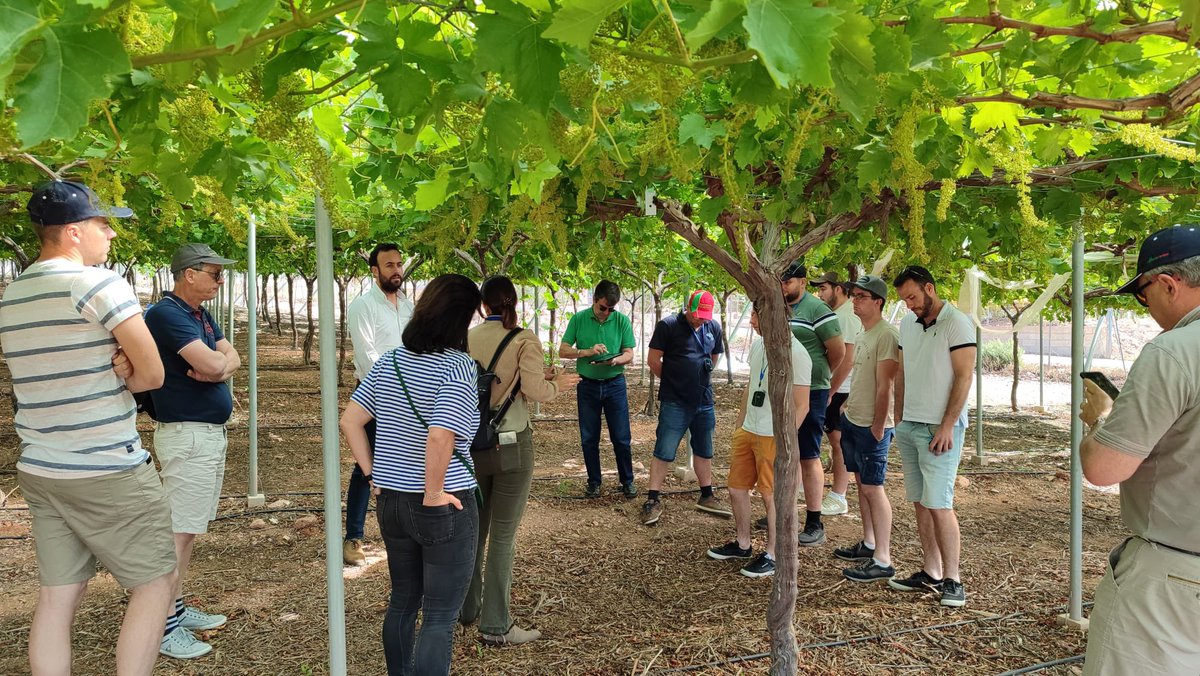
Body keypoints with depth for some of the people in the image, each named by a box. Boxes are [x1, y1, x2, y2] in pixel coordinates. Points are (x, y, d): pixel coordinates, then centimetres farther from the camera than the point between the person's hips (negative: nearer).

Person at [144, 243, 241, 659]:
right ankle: (164, 627, 0)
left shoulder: (201, 314, 14)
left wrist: (218, 365, -14)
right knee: (179, 530, -6)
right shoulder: (167, 313, -16)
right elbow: (212, 365, -25)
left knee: (190, 527, 15)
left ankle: (177, 608, 24)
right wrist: (219, 361, -2)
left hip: (212, 433, 10)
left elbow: (231, 359, 8)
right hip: (187, 435, -10)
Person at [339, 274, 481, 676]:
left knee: (402, 603, 23)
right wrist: (434, 495, -17)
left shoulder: (390, 361, 4)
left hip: (391, 502, 7)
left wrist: (373, 476, 9)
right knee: (440, 618, 4)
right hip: (443, 509, -7)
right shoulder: (458, 366, -16)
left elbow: (349, 421, 6)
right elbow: (439, 437, -28)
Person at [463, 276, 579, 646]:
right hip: (511, 445, -4)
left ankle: (467, 607, 32)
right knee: (503, 535, 2)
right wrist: (557, 384, 2)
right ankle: (495, 625, 8)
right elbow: (534, 390, -19)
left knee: (474, 528, 19)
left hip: (473, 444, 4)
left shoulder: (467, 339, 0)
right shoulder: (524, 338, -10)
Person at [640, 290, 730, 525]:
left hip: (704, 401, 6)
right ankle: (653, 501, 3)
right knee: (664, 452, -4)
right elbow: (653, 359, -7)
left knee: (704, 451, 15)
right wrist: (671, 381, 2)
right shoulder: (668, 325, -10)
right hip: (675, 403, -5)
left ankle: (706, 497, 28)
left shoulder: (713, 327, 6)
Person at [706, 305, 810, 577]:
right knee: (736, 488, 14)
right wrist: (738, 426, 20)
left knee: (771, 494, 2)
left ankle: (772, 556, 17)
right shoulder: (757, 345, 9)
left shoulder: (796, 353, -16)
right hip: (747, 430, 8)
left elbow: (801, 406, -15)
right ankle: (742, 544, 32)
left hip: (774, 436, -8)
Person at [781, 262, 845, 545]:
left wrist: (817, 375, 5)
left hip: (810, 393, -7)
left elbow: (838, 351, -10)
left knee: (808, 457, -2)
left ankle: (815, 524, 6)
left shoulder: (817, 310, -11)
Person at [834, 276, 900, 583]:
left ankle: (882, 560, -1)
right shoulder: (863, 334, 13)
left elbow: (885, 386, -19)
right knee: (862, 483, 16)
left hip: (871, 426, -9)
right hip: (852, 420, 9)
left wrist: (878, 426, -19)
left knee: (872, 487, -7)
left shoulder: (886, 335, -17)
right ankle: (868, 544, 28)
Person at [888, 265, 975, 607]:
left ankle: (952, 580, 2)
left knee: (939, 505, -8)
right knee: (920, 503, 9)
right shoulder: (907, 324, 13)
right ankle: (930, 573, 17)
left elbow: (964, 377, -13)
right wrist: (898, 419, 14)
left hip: (940, 429, -7)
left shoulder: (956, 323, -9)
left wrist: (946, 427, -16)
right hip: (909, 426, 7)